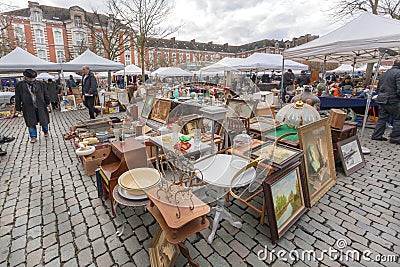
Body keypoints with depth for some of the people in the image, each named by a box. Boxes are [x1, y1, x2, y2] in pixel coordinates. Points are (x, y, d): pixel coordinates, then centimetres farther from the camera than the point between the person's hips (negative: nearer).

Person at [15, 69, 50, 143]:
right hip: (28, 108, 0)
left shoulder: (41, 84, 3)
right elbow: (18, 98, 4)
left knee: (44, 121, 9)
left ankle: (45, 131, 38)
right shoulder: (19, 85, 1)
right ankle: (33, 137, 19)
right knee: (31, 123, 6)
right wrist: (18, 108, 3)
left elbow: (46, 95, 12)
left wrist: (47, 103, 15)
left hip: (41, 107, 0)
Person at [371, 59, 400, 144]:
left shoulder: (384, 73, 15)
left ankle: (377, 135, 15)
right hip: (392, 101, -7)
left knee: (382, 118, 13)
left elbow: (378, 87, 22)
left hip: (381, 100, 8)